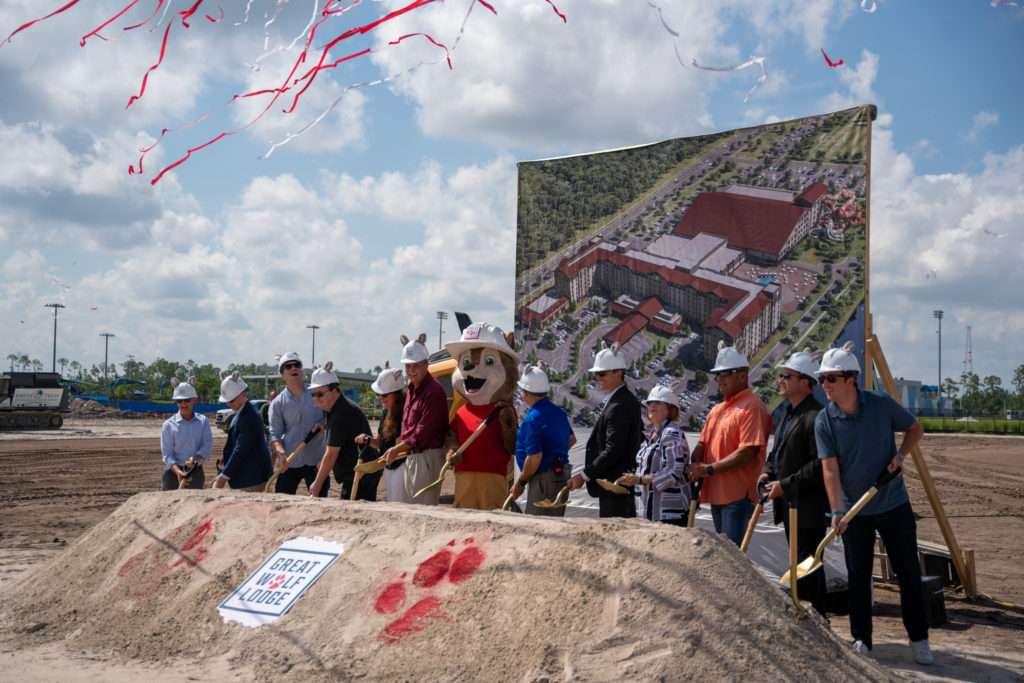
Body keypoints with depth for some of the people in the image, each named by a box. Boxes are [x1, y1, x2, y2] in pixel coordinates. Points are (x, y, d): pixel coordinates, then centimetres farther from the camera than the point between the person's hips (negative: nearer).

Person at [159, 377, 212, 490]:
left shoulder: (203, 421, 4)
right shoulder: (169, 424, -3)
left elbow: (207, 446, -6)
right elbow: (167, 454, -8)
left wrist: (195, 458, -26)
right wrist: (178, 471, -26)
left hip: (196, 473, 2)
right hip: (173, 472, -2)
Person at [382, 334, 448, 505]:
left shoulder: (434, 391, -16)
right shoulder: (412, 390, 14)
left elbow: (423, 433, -19)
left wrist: (396, 450, -12)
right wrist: (398, 450, 11)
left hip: (427, 456, -10)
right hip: (411, 456, 10)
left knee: (424, 506, -9)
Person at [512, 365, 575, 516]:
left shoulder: (532, 420, -21)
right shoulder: (558, 412, 8)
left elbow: (534, 457, -24)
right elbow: (571, 439, 23)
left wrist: (520, 483, -13)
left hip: (544, 478, -9)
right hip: (562, 474, 9)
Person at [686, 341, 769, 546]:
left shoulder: (752, 407, -10)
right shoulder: (717, 410, 19)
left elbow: (747, 452, -19)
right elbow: (703, 444, 16)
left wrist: (709, 469, -19)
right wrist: (693, 469, -5)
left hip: (739, 495, -9)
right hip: (716, 493, 9)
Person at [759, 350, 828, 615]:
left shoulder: (815, 417, -18)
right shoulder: (786, 411, 14)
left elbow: (820, 464, -22)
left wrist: (786, 485, -20)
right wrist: (768, 473, 7)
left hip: (808, 506, -10)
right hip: (790, 503, 10)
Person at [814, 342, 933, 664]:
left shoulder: (882, 405, -9)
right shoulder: (824, 421, -9)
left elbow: (915, 428, 8)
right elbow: (830, 469, -14)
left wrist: (901, 455, -10)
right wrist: (837, 511, -24)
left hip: (893, 504, 0)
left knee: (909, 573, 6)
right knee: (858, 576, 6)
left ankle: (919, 639, 18)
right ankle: (861, 640, 18)